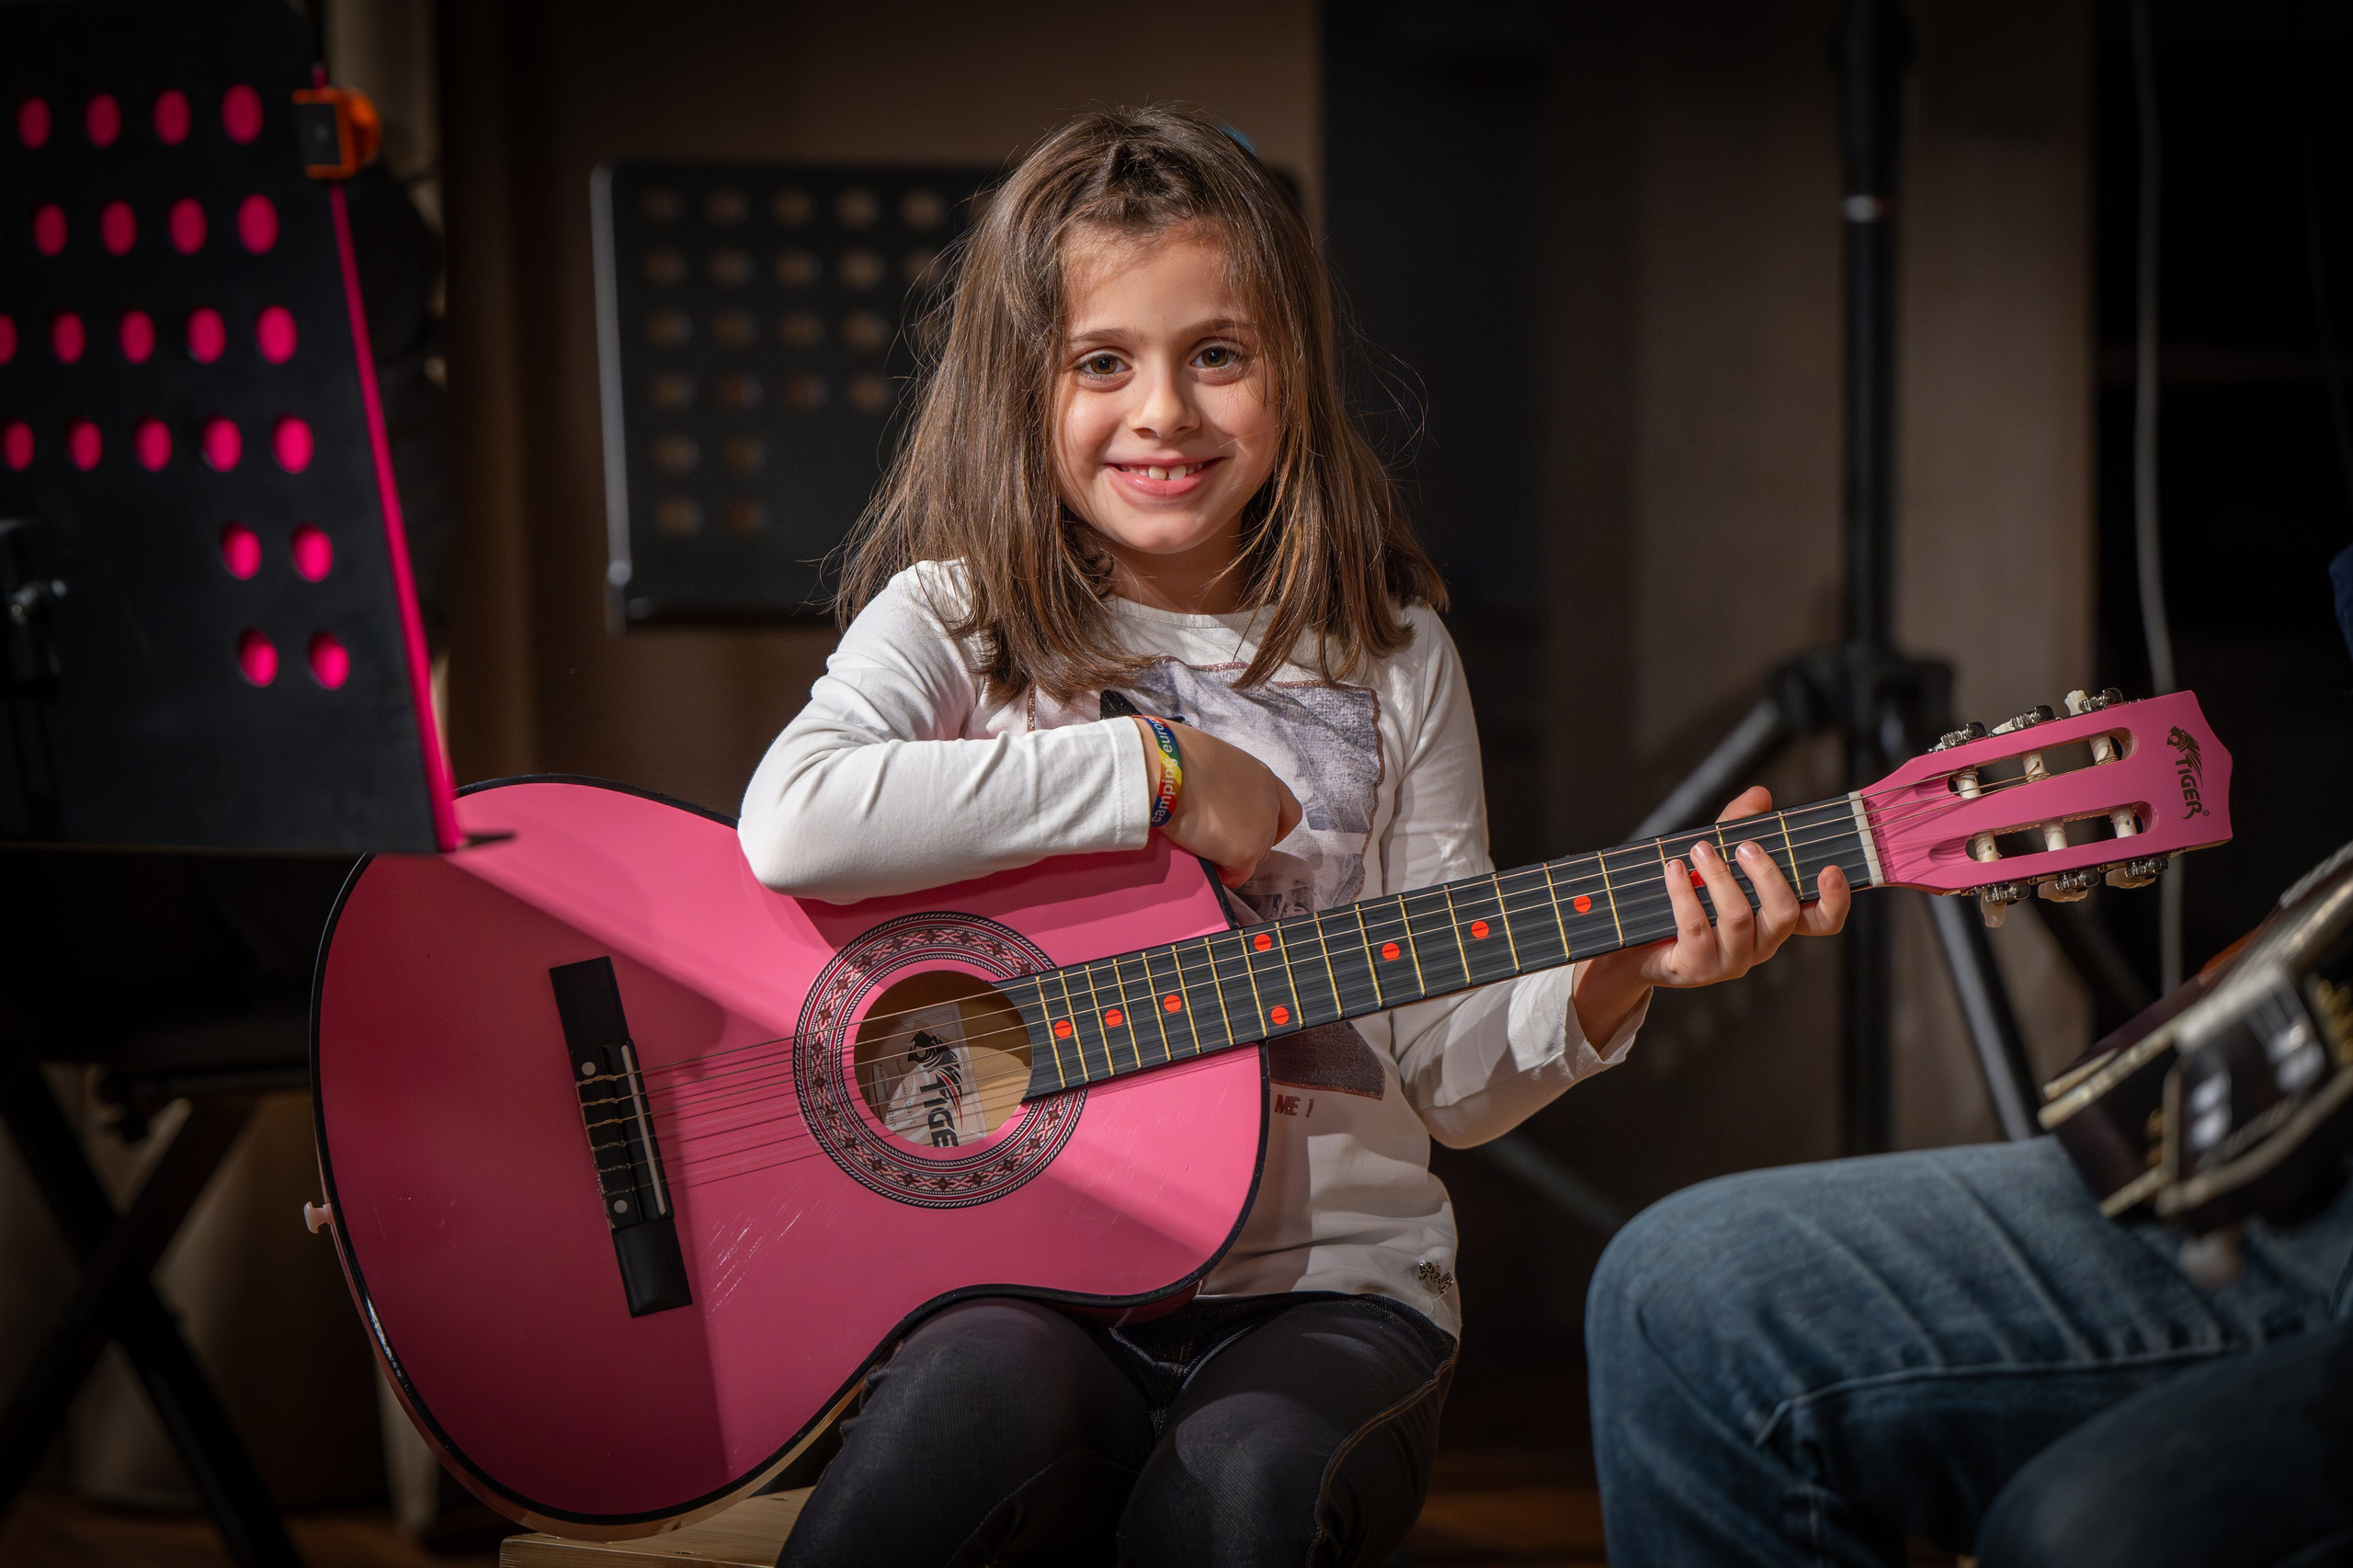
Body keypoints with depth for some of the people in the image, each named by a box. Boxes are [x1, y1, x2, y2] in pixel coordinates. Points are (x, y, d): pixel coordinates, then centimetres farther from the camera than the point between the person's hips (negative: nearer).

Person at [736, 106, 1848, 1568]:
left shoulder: (1388, 657, 9)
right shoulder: (957, 622, 3)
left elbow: (1447, 1074, 10)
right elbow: (792, 824, -21)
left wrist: (1606, 980, -11)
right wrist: (1154, 771, -14)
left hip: (1326, 1282, 2)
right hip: (1012, 1268, -1)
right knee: (998, 1401, -36)